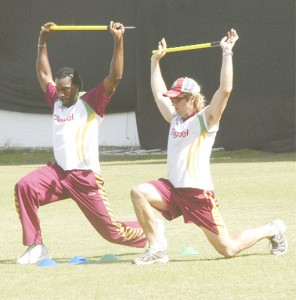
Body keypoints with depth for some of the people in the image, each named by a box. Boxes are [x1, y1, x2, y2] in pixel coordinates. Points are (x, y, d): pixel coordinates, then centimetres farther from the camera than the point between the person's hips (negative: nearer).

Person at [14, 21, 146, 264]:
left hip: (87, 178, -5)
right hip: (58, 172, 5)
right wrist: (43, 41, 23)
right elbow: (44, 74, 26)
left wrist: (118, 41, -23)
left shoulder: (91, 103, -4)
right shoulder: (57, 102, 12)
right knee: (24, 187, -23)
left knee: (113, 230, -2)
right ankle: (36, 247, -16)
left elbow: (115, 77, -15)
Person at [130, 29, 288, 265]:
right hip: (173, 189, 6)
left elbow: (225, 90, -18)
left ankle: (272, 231, 26)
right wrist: (156, 60, 31)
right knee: (139, 193, -22)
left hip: (199, 192, -6)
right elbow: (159, 94, 29)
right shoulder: (175, 118, 15)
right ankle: (156, 248, -13)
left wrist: (227, 53, -19)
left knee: (228, 249, -3)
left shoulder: (205, 119, -4)